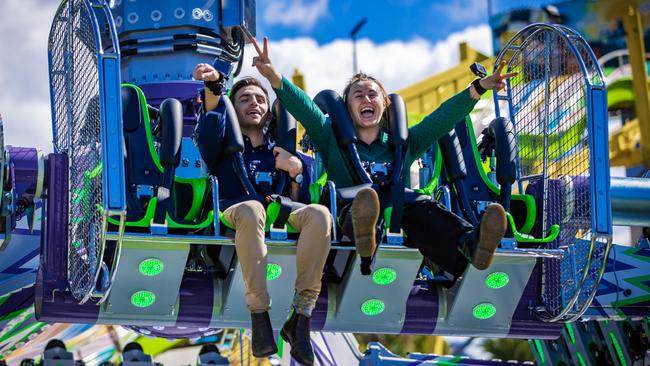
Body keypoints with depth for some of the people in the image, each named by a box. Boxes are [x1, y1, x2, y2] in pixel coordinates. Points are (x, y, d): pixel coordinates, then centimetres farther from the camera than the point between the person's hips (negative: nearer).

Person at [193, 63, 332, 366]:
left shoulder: (280, 151, 30)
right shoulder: (225, 145, 23)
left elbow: (298, 203, 20)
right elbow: (213, 118, 0)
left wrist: (295, 171, -1)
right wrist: (213, 85, -22)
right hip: (234, 216, -2)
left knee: (319, 214, -31)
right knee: (251, 208, -40)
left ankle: (301, 317, -35)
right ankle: (259, 316, -43)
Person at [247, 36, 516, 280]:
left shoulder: (402, 144, 31)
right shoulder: (333, 141, 25)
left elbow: (442, 118, 20)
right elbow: (305, 109, 8)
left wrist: (478, 88, 7)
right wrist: (274, 77, -9)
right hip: (349, 216, -1)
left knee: (422, 209, -34)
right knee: (357, 204, -37)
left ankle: (470, 243, -66)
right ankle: (363, 233, -75)